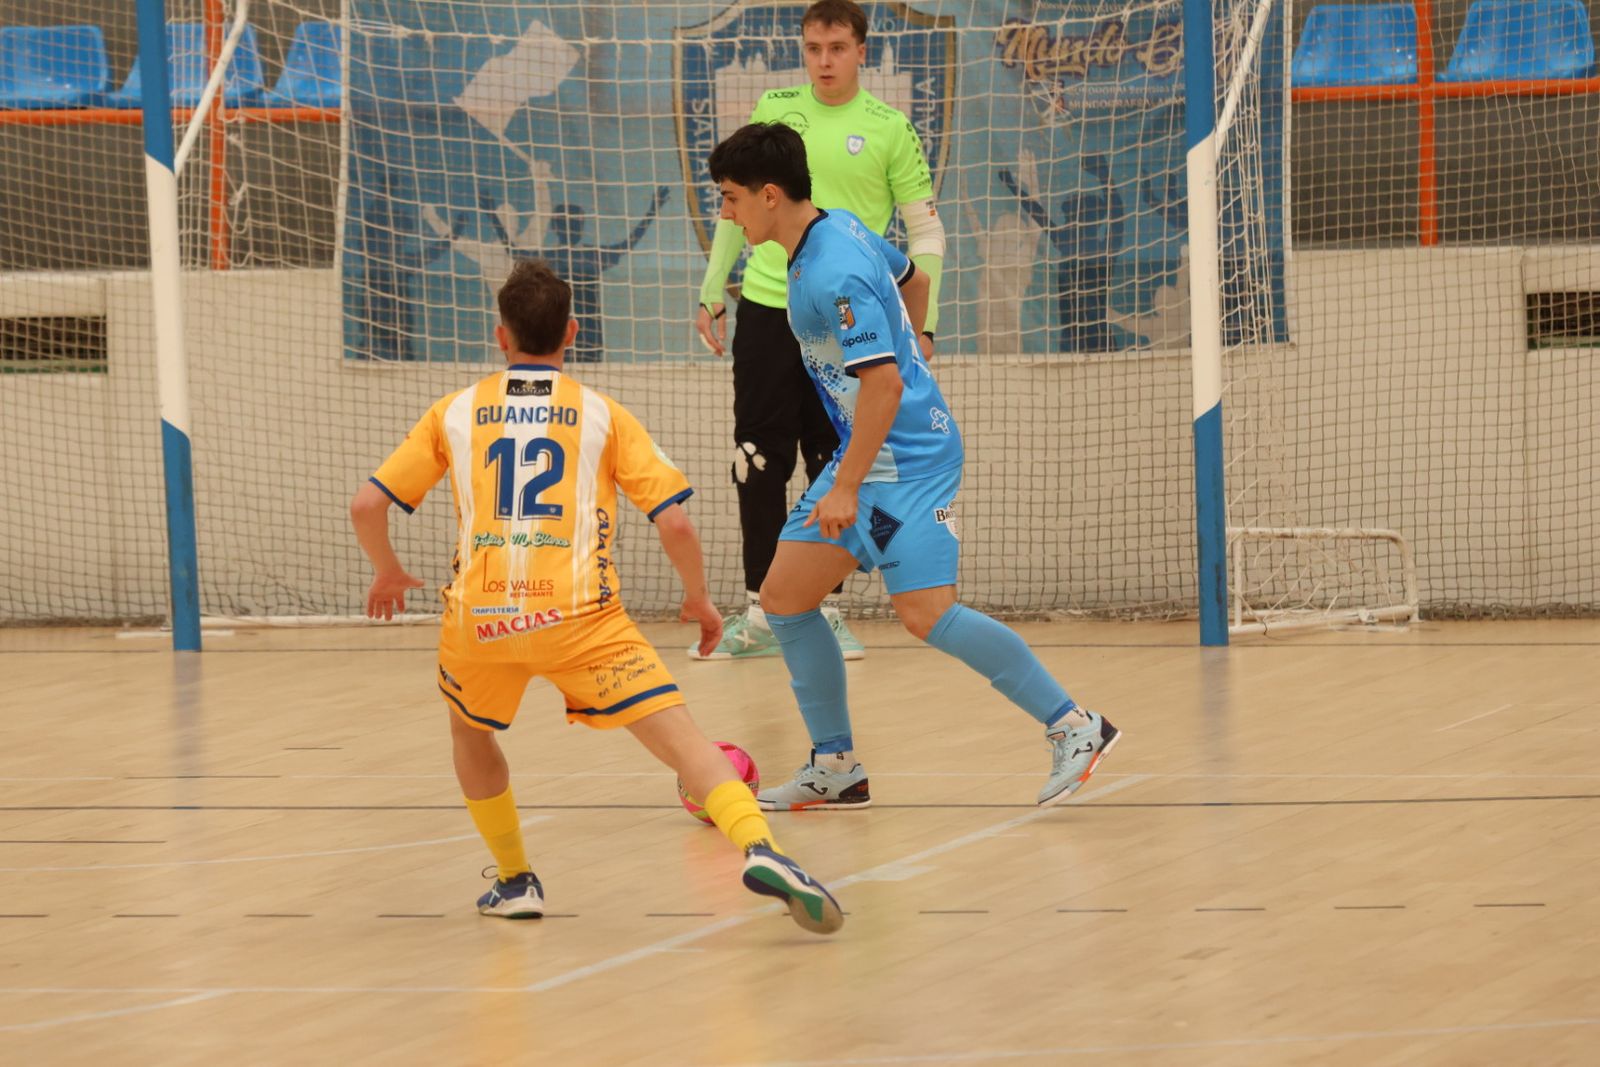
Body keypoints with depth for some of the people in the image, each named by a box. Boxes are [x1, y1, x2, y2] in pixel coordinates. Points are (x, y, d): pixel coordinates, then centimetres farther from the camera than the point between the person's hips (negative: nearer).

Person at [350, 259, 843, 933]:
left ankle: (515, 880, 30)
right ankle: (759, 848, -31)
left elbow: (367, 506, 15)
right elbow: (674, 522, 4)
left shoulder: (455, 413, 17)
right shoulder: (602, 415, 12)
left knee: (469, 729, 32)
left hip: (478, 617, 2)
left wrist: (386, 574, 34)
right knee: (679, 735, -8)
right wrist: (699, 600, 21)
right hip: (578, 614, -2)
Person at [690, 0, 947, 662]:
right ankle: (760, 612, 7)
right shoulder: (774, 109, 6)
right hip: (767, 310, 2)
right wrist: (712, 292, 14)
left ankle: (823, 610, 11)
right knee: (759, 464, 0)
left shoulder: (890, 129, -1)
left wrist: (921, 326, -5)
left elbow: (926, 231, 1)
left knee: (834, 466, 1)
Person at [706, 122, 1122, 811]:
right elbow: (913, 280, 26)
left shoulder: (832, 276, -22)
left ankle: (1072, 728, -8)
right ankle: (835, 769, 14)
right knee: (784, 597, 7)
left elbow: (884, 382, -27)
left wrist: (846, 488, -25)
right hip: (871, 454, 10)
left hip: (907, 458, -10)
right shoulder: (839, 230, 8)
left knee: (925, 612, -18)